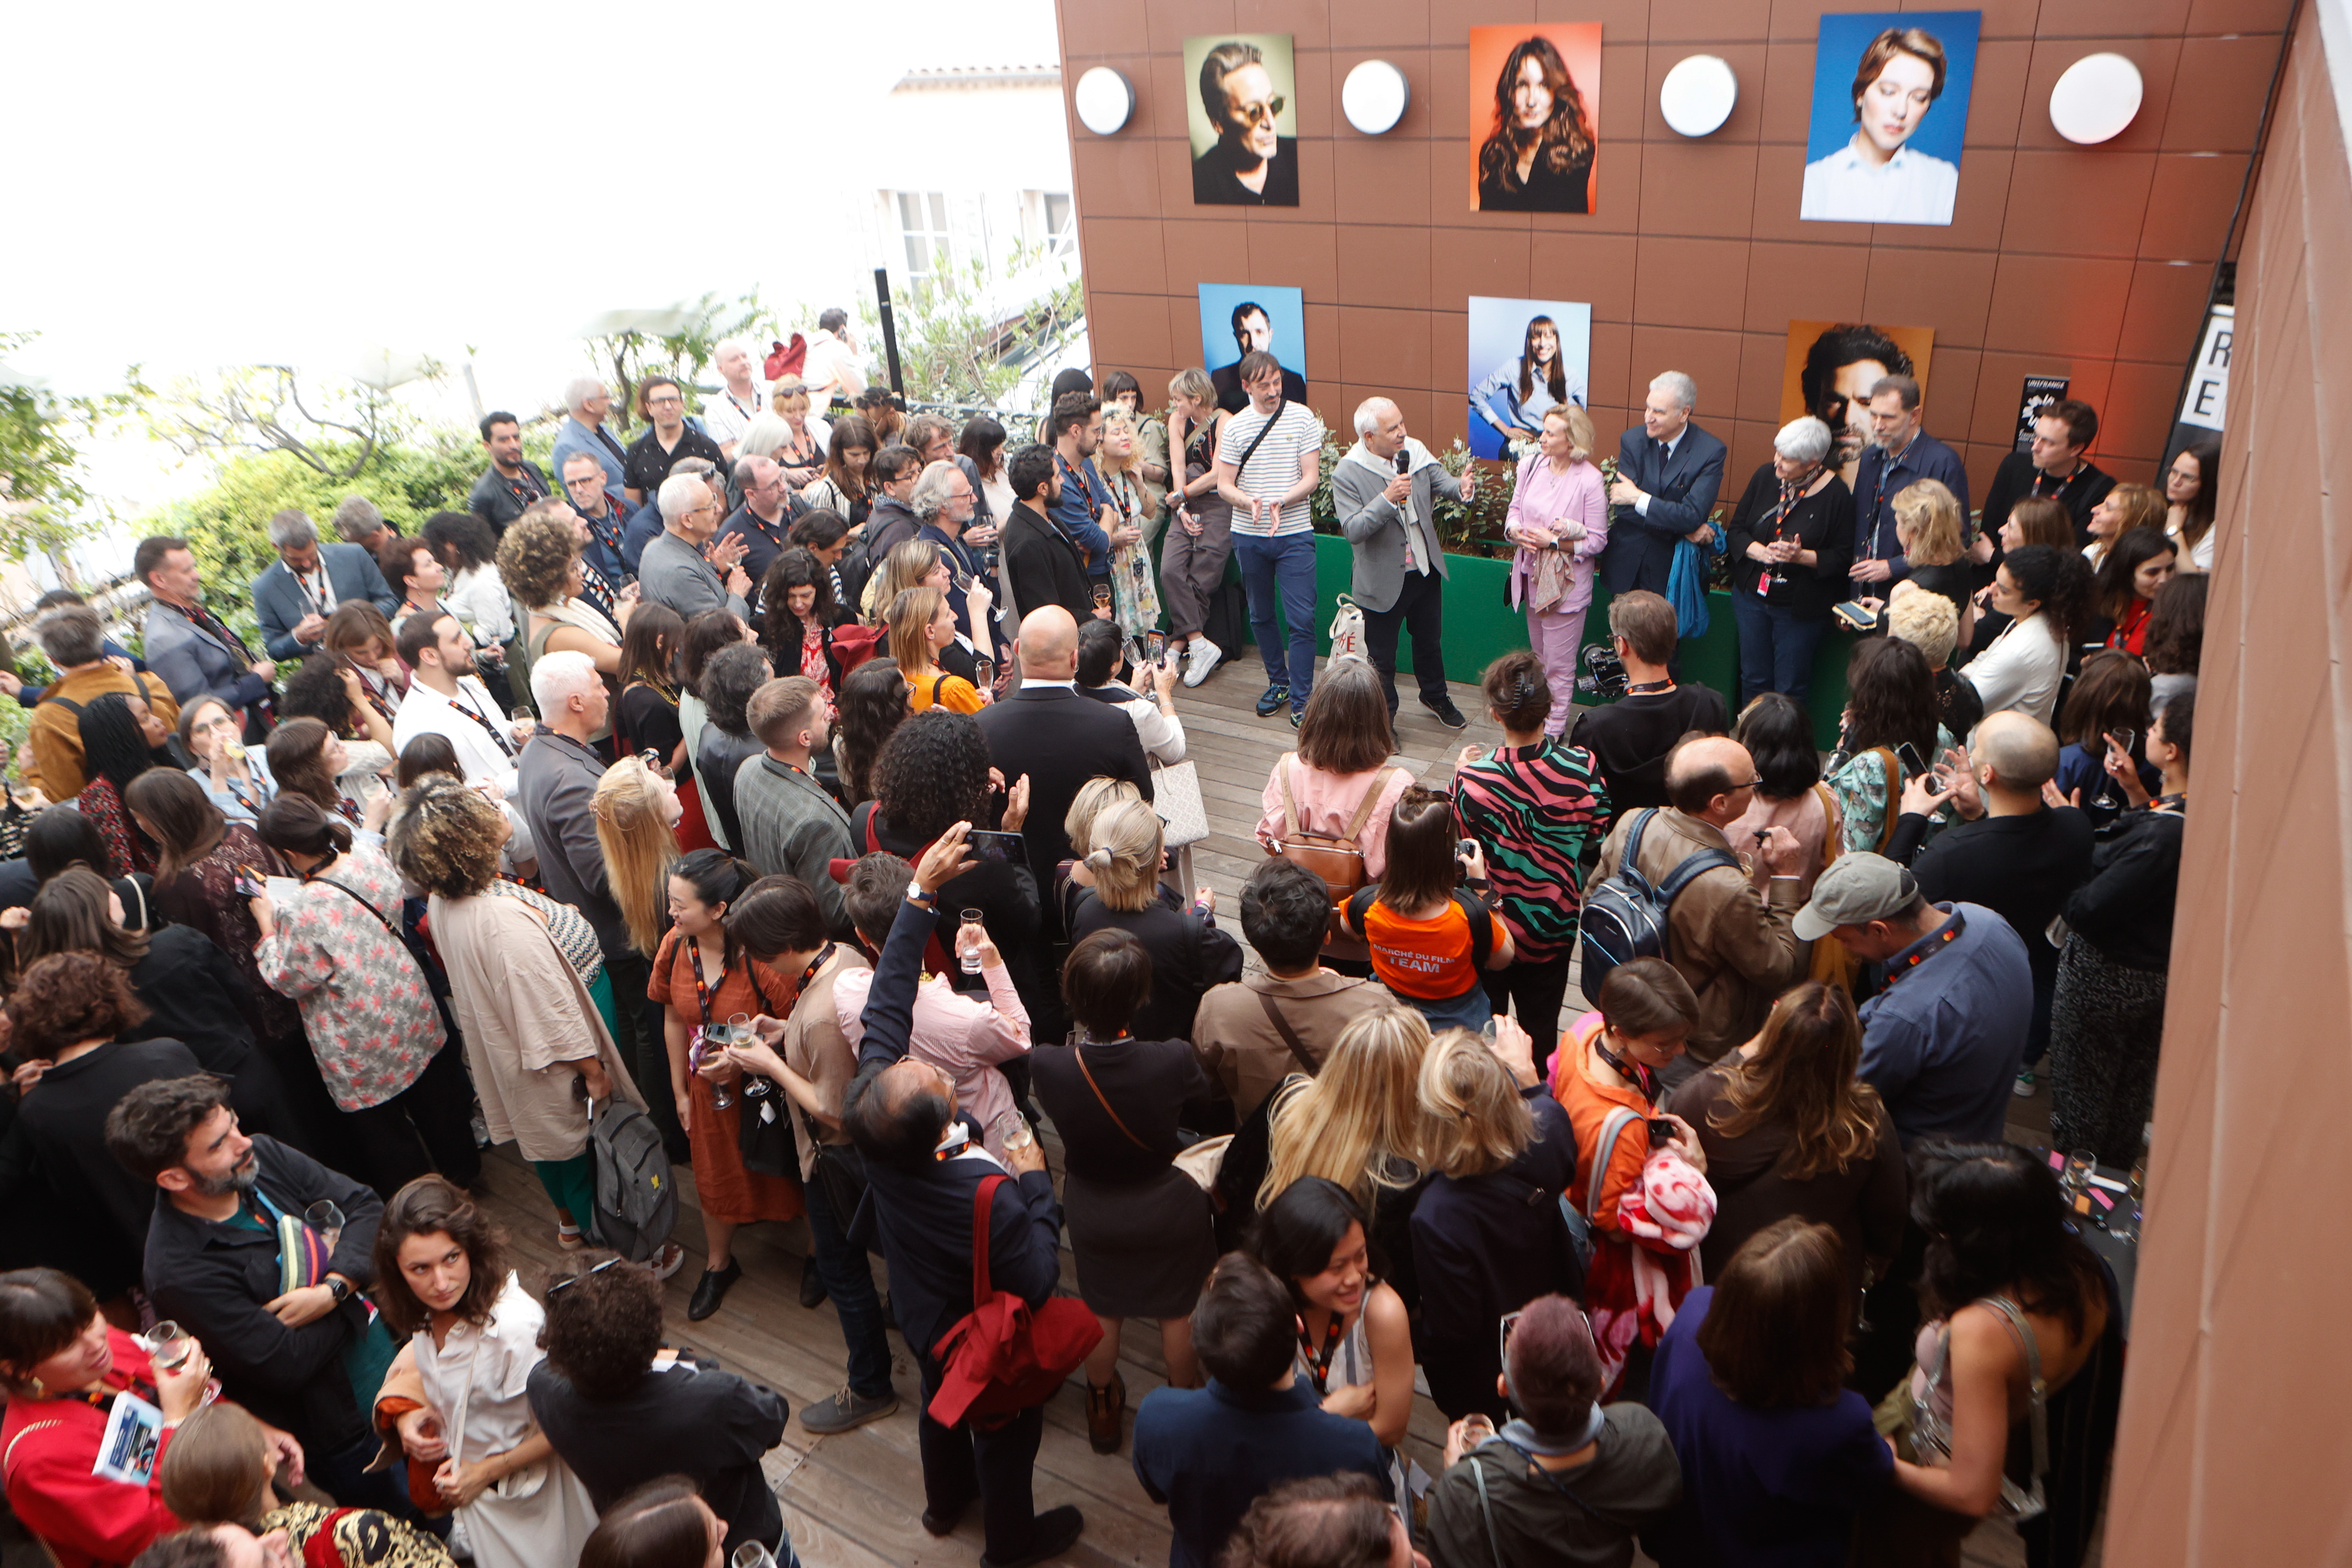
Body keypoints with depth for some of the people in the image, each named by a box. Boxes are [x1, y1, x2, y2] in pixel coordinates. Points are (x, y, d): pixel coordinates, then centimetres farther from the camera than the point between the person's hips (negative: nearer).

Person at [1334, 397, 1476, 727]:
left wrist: (1462, 488, -33)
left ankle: (1436, 697, 52)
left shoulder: (1416, 452, -5)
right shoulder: (1347, 474, -20)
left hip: (1426, 572, 5)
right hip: (1383, 582, -5)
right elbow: (1353, 530, -25)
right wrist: (1387, 499, -37)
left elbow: (1442, 482, -9)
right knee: (1381, 658, 11)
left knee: (1430, 641, 26)